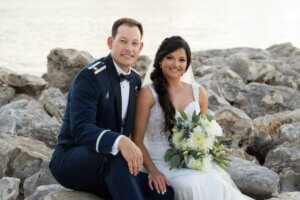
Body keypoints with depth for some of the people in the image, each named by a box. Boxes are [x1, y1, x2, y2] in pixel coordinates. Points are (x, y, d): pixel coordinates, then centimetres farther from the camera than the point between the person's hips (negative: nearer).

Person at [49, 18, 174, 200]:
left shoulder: (136, 80, 10)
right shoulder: (90, 77, -15)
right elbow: (81, 130, -28)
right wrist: (119, 142, -44)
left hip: (108, 167, 7)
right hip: (71, 162, -7)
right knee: (116, 155, -39)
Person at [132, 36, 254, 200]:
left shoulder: (199, 93, 12)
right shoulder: (148, 93, -1)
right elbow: (137, 139, -3)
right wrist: (152, 171, -17)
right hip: (161, 162, -4)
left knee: (217, 185, -29)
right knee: (190, 185, -35)